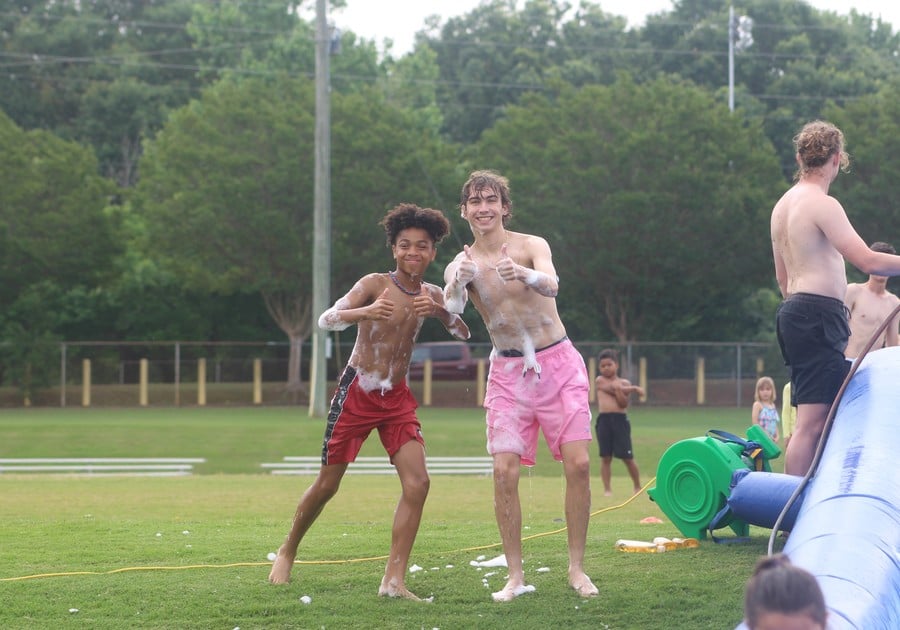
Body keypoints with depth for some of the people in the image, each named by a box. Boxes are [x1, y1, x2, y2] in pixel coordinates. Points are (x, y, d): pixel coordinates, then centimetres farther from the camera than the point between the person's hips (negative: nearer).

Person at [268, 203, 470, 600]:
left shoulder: (431, 295, 3)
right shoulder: (375, 284, -13)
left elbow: (464, 334, -9)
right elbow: (326, 320, -26)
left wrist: (440, 311, -28)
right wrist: (366, 313, -46)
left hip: (397, 399, 4)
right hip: (357, 393, -4)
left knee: (417, 483, -12)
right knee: (327, 484, 5)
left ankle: (393, 580, -8)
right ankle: (288, 551, 30)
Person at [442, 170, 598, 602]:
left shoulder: (531, 246, -5)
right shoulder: (461, 265, 1)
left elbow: (551, 285, -26)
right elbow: (451, 310, -18)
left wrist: (523, 274, -48)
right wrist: (457, 284, -40)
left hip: (558, 363, -1)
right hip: (508, 372, 1)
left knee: (578, 463, -8)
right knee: (504, 470, -10)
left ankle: (577, 569, 3)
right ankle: (515, 576, -2)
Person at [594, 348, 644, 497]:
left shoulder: (624, 383, 7)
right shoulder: (600, 381, 7)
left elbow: (624, 403, -3)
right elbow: (613, 388, -6)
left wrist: (618, 390, -17)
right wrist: (634, 389, -2)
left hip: (620, 419, 0)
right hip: (603, 419, 1)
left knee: (627, 457, 0)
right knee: (605, 457, 0)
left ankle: (637, 487, 14)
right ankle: (607, 489, 5)